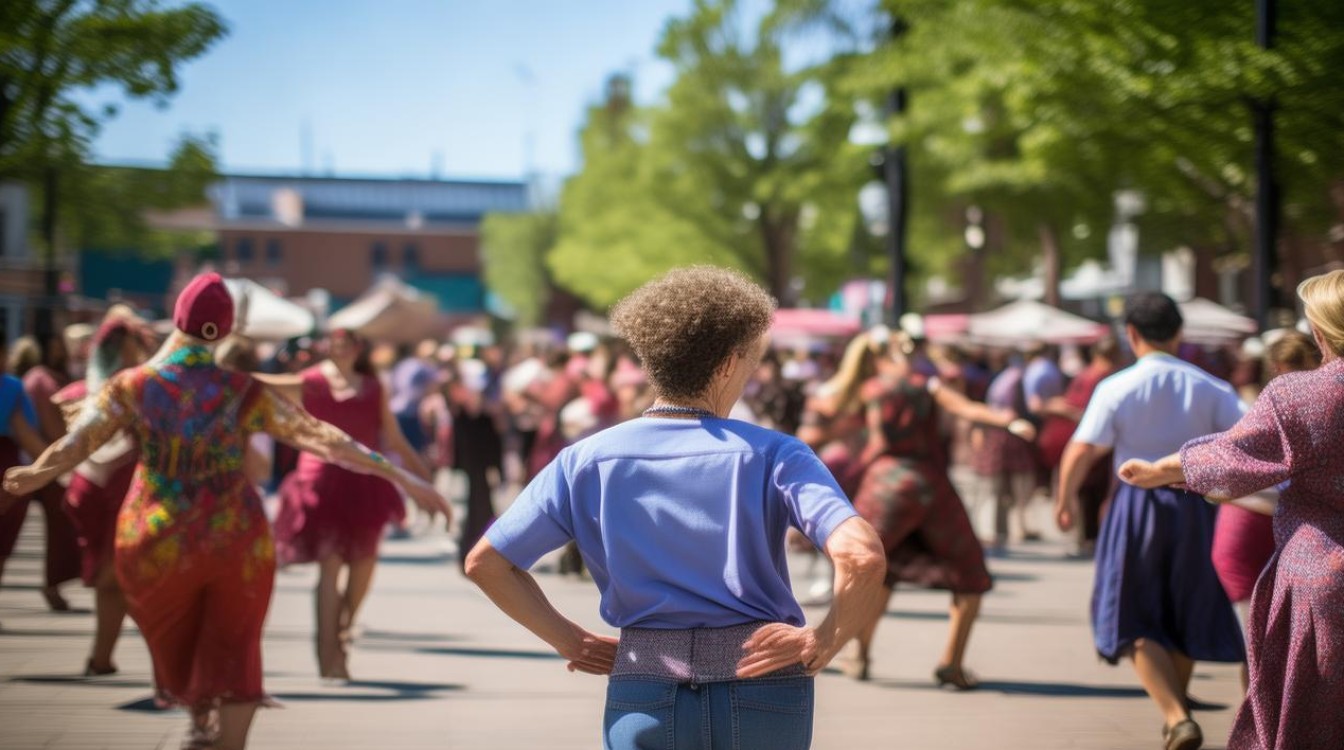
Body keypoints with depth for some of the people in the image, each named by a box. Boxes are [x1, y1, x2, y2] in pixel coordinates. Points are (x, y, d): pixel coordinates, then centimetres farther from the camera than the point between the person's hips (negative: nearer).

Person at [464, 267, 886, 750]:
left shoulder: (588, 461, 1)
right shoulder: (769, 456, -8)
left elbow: (486, 562, 2)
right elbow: (862, 556, -22)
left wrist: (569, 640, 7)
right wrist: (823, 643, -8)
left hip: (644, 702, 1)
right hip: (762, 695, -1)